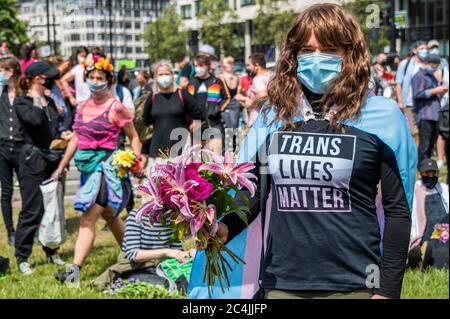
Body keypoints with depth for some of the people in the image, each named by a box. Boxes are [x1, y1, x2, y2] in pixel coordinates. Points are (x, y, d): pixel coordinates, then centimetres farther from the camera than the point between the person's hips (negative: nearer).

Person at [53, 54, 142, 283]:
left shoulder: (116, 108, -9)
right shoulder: (84, 106, 11)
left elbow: (133, 137, -3)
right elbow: (75, 138, 17)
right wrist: (61, 167, 18)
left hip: (106, 166, -8)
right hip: (88, 166, 8)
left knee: (88, 218, -13)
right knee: (108, 215, 20)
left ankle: (74, 269, -16)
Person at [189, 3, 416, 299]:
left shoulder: (380, 116, -5)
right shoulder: (273, 114, 6)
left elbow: (397, 209, -3)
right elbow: (254, 191, 11)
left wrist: (388, 289, -6)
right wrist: (225, 228, -8)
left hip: (353, 285, -3)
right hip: (280, 282, 3)